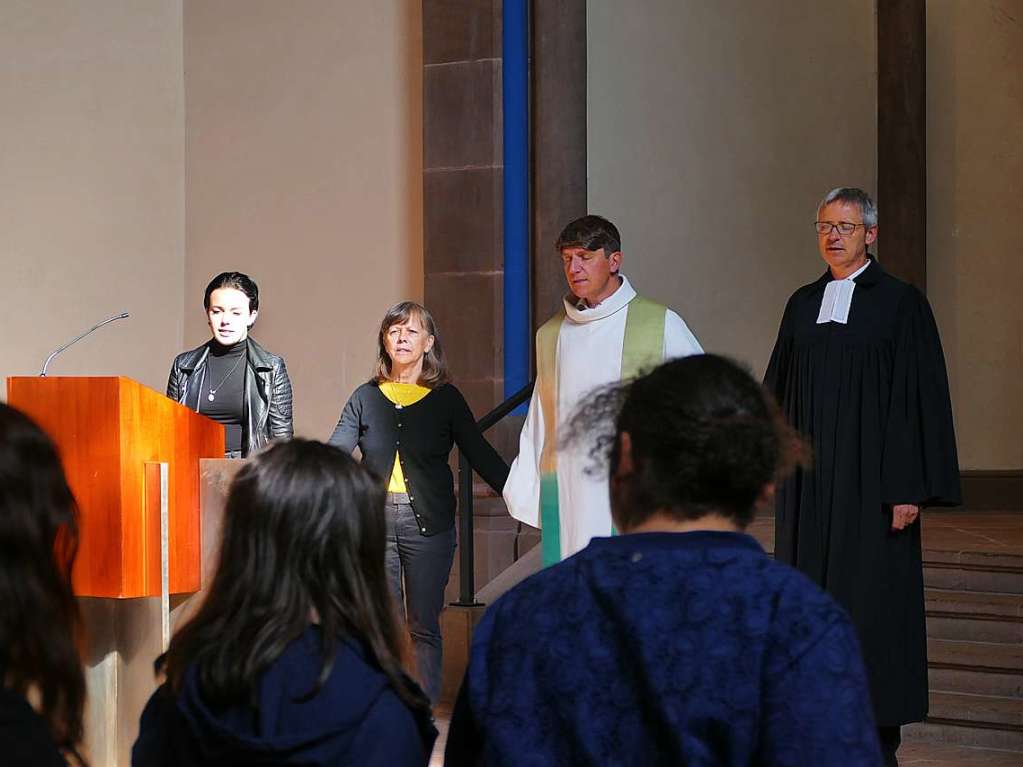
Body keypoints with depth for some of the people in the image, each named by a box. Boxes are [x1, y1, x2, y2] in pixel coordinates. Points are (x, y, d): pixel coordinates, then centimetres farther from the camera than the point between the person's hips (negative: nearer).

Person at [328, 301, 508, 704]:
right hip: (375, 521, 1)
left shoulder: (446, 398, 3)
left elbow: (482, 456, 2)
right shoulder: (365, 398, 7)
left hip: (428, 523, -1)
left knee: (423, 626, 3)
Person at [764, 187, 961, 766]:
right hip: (810, 476, 5)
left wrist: (909, 488, -13)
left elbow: (921, 397, -8)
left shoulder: (901, 304, -5)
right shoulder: (804, 304, 11)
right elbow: (780, 387, 17)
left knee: (873, 598, -1)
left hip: (870, 477, -5)